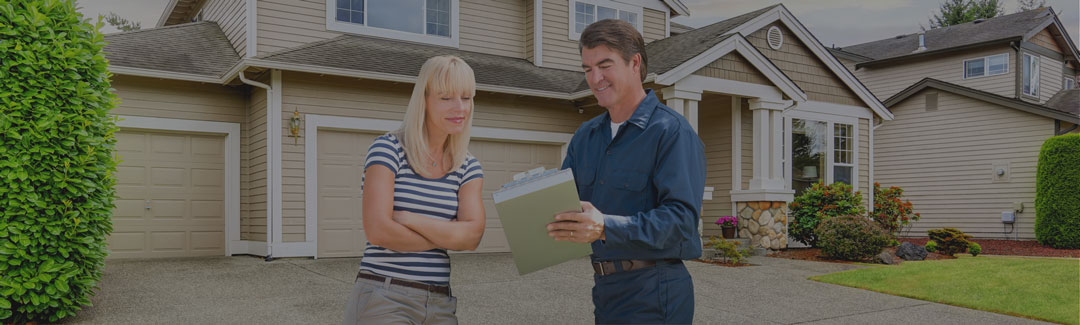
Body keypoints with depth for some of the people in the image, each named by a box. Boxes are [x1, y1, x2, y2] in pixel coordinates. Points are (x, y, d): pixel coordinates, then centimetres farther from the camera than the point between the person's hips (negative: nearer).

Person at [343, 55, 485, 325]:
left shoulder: (468, 168, 8)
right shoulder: (388, 149, -6)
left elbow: (473, 236, -6)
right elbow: (377, 230, -17)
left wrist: (407, 218, -15)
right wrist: (449, 235, -7)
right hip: (383, 302, -5)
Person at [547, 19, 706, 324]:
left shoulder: (672, 132, -12)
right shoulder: (584, 136, 12)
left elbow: (681, 217, -21)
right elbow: (563, 200, 12)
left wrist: (605, 227, -33)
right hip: (605, 287, 7)